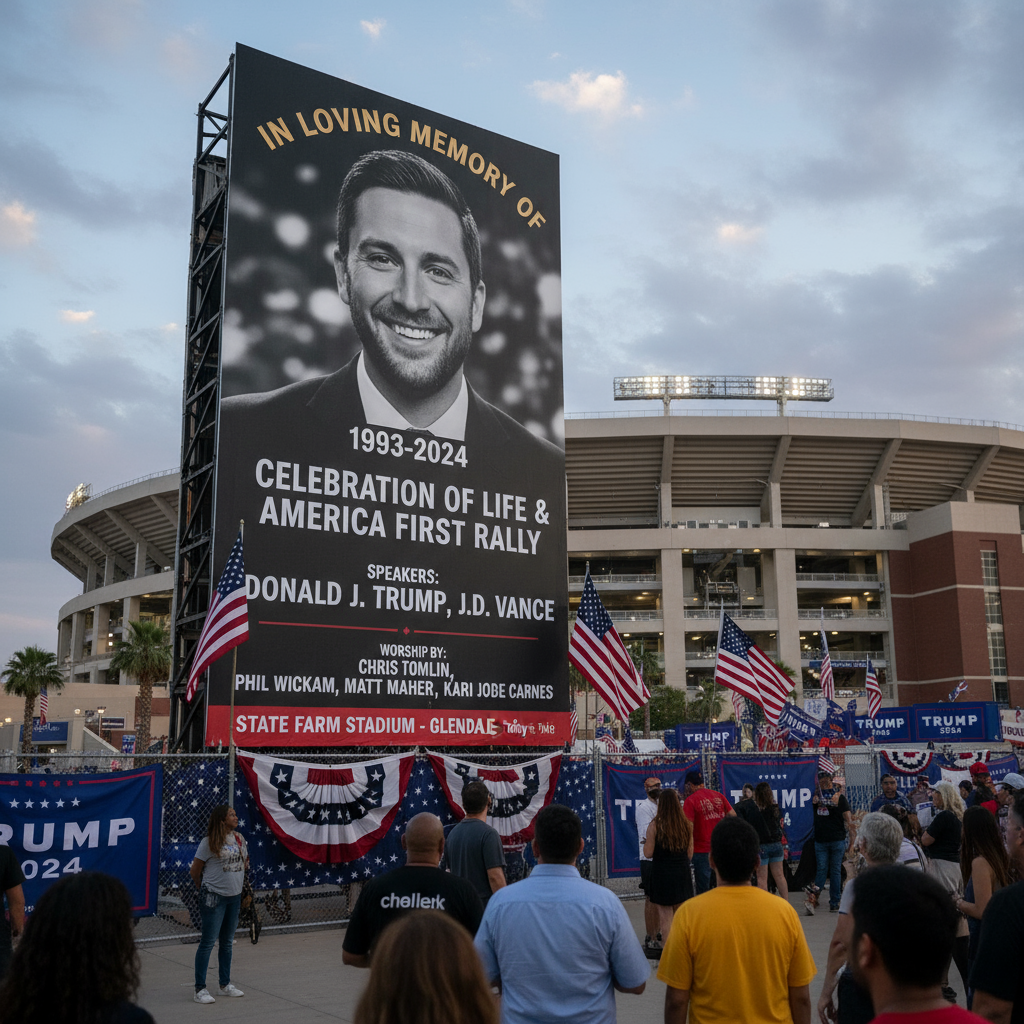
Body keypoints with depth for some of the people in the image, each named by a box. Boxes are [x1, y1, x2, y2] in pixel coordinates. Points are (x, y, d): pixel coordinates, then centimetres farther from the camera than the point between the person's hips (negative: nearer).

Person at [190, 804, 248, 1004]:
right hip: (214, 897, -6)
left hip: (235, 897, 6)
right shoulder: (210, 843, -12)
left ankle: (224, 985, 26)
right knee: (208, 942, -3)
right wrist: (204, 889, 5)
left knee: (227, 942, 15)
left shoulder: (239, 839, 6)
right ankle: (200, 989, 3)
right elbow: (195, 871, -6)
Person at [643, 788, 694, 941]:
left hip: (662, 873, -4)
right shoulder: (687, 825, 0)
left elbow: (648, 853, -9)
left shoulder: (655, 825, -12)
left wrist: (646, 841, 10)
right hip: (682, 873, 4)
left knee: (665, 917, 2)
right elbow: (690, 853, 7)